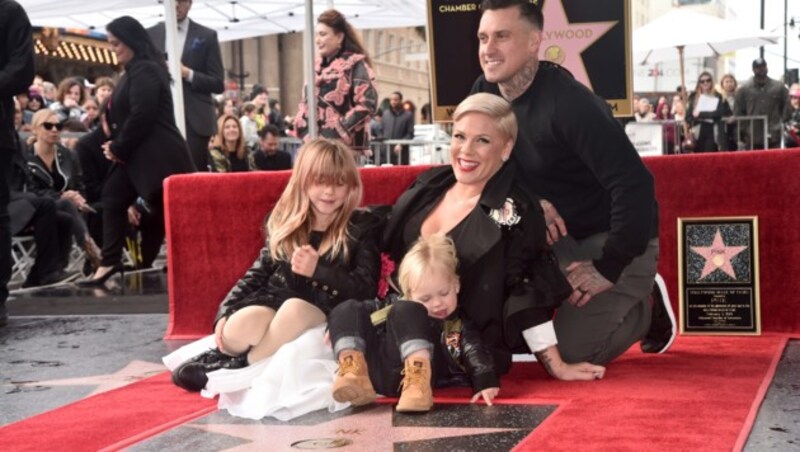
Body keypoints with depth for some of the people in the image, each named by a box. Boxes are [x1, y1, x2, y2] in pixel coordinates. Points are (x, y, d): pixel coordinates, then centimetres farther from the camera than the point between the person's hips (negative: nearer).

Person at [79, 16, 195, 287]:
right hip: (139, 154, 11)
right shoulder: (135, 71, 17)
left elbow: (141, 116, -22)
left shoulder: (144, 71, -15)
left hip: (156, 155, -11)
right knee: (113, 199, 10)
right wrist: (116, 146, 4)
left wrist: (118, 147, -11)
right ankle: (110, 264, 12)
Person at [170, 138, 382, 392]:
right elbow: (259, 272, 16)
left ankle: (241, 367, -20)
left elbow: (366, 289, -3)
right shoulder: (286, 221, 15)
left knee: (294, 308, -39)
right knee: (238, 327, -35)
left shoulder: (362, 226, 5)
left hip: (327, 314, -2)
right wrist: (225, 311, 1)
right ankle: (220, 355, -3)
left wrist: (318, 269, -15)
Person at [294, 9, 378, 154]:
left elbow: (367, 104, -13)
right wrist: (305, 132, 1)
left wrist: (338, 135, -15)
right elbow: (305, 103, 19)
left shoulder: (355, 64, -4)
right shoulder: (316, 65, 16)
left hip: (344, 145, -6)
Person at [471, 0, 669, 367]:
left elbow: (635, 184, -33)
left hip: (614, 238, -6)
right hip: (556, 234, 7)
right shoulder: (484, 94, -5)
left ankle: (646, 307, 12)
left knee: (570, 354, -15)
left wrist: (609, 269, -27)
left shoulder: (569, 102, -27)